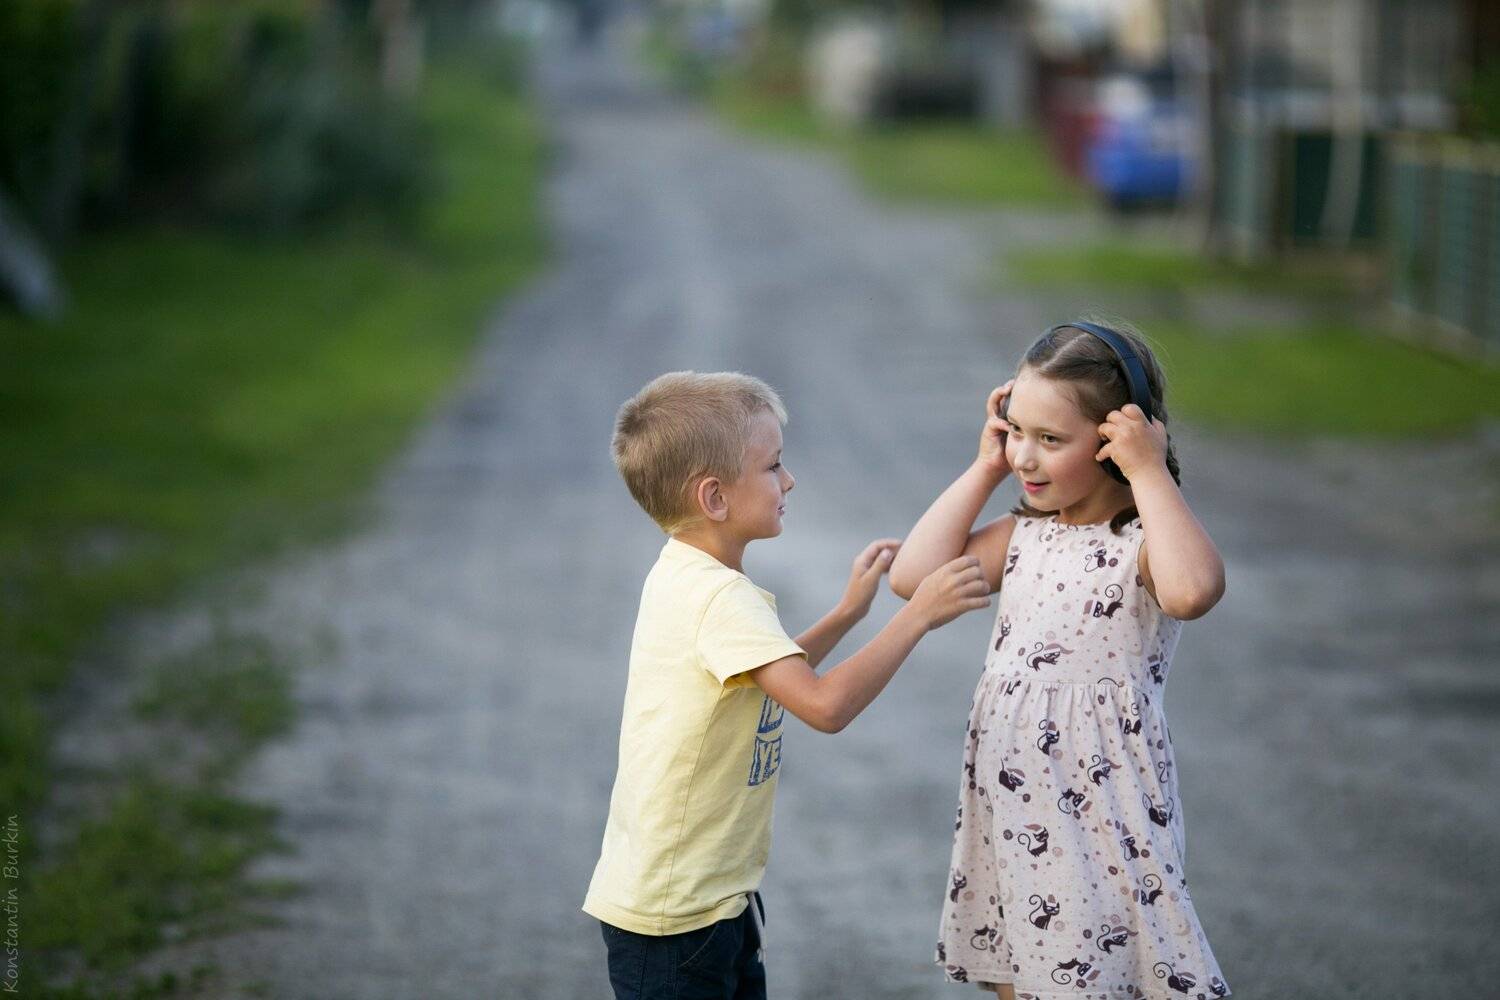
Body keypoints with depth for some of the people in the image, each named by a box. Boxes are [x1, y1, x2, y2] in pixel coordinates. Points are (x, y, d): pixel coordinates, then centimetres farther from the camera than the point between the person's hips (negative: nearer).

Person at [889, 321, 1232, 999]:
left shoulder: (1145, 537, -13)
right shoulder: (1026, 533, 9)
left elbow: (1192, 591, -36)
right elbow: (913, 576, 0)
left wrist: (1150, 472, -26)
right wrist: (984, 470, 2)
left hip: (1101, 810, -7)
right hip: (1012, 809, 7)